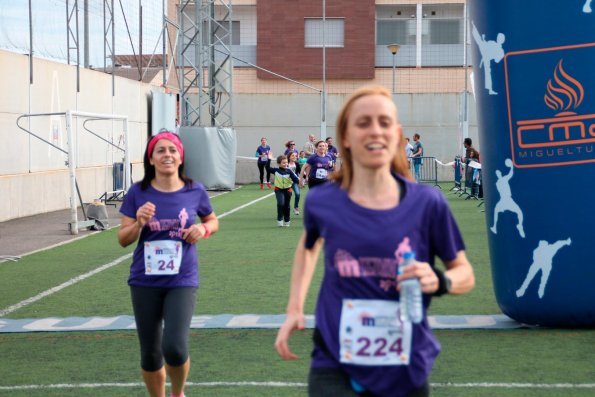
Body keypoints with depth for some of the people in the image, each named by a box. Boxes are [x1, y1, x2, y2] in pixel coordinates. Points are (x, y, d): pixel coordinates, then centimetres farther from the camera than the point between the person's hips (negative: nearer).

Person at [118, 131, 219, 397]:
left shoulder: (195, 191, -2)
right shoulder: (138, 193, -3)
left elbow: (213, 220, 16)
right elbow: (123, 239, 1)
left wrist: (203, 229, -7)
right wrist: (139, 223, -19)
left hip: (182, 281, -1)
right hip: (145, 282, 1)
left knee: (175, 348, -16)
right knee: (150, 354, 7)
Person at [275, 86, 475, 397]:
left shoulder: (426, 203, -8)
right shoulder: (322, 202, -5)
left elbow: (465, 273, 3)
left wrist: (439, 282, -18)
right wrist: (294, 309, 10)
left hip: (406, 371, 1)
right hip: (335, 368, -1)